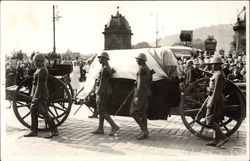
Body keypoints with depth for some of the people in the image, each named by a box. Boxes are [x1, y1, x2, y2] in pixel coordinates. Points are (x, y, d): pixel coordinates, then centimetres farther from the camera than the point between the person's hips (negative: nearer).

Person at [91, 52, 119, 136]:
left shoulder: (104, 69, -16)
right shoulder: (108, 68, 15)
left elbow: (102, 83, -20)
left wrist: (98, 94, -20)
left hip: (103, 92, -10)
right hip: (106, 91, 10)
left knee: (102, 111, -6)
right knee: (101, 111, 13)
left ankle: (114, 126, -8)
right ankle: (100, 129, 18)